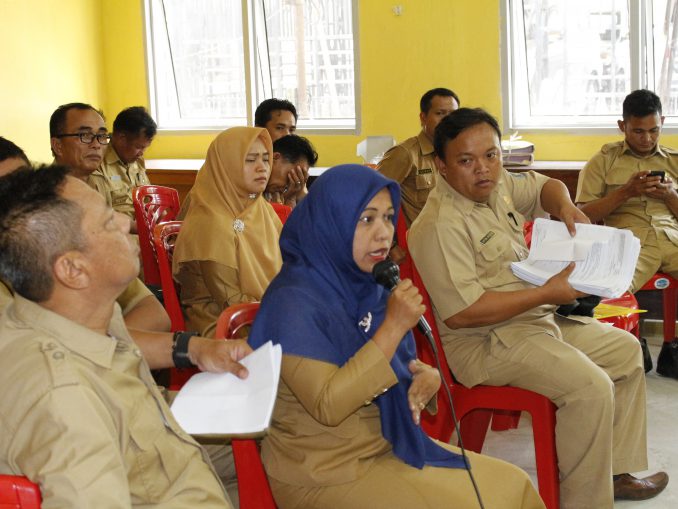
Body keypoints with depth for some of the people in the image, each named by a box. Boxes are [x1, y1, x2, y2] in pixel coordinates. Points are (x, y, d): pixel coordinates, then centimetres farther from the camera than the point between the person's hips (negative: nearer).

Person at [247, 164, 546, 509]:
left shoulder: (366, 288, 5)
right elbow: (327, 406, -26)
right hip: (325, 471, -8)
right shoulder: (293, 300, -18)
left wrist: (428, 377, -7)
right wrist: (393, 327, -26)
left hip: (390, 445, 8)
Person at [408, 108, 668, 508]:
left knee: (626, 350, 17)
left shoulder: (497, 186, 4)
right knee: (590, 387, -27)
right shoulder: (441, 226, -24)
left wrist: (564, 206, -1)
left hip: (536, 319, 11)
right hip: (485, 343, -11)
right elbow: (461, 312, -30)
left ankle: (615, 471, 22)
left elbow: (544, 186, 26)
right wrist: (547, 294, -25)